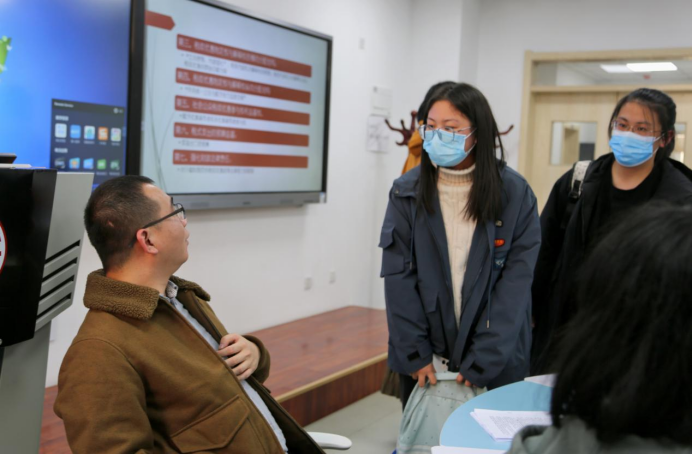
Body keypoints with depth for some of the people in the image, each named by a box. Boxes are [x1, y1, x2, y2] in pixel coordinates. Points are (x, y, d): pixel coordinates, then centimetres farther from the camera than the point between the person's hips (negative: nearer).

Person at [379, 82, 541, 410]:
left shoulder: (514, 194, -7)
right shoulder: (406, 192, -3)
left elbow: (516, 282, -9)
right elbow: (398, 277, -5)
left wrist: (483, 361, -14)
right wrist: (415, 354, -10)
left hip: (496, 363, -1)